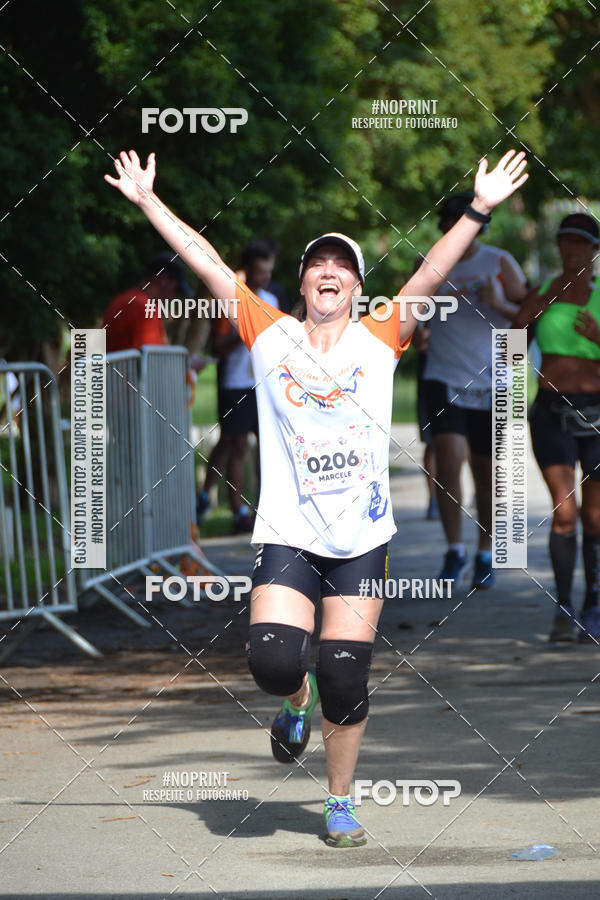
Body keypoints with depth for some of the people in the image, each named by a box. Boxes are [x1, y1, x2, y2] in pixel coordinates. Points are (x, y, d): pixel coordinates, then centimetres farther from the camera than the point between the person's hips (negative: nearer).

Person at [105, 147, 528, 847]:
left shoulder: (379, 341, 6)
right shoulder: (269, 336, 5)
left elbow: (431, 276, -2)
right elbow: (207, 264, 3)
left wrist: (478, 210, -11)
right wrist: (146, 201, 1)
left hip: (362, 537, 0)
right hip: (287, 534, 0)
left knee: (345, 677, -1)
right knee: (273, 660, -16)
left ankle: (340, 803, 17)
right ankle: (297, 703, 22)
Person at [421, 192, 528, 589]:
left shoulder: (499, 263, 1)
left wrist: (499, 305, -17)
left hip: (489, 383, 0)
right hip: (445, 381, 0)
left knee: (486, 473, 7)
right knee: (449, 460, -18)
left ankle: (485, 557, 24)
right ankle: (455, 553, -7)